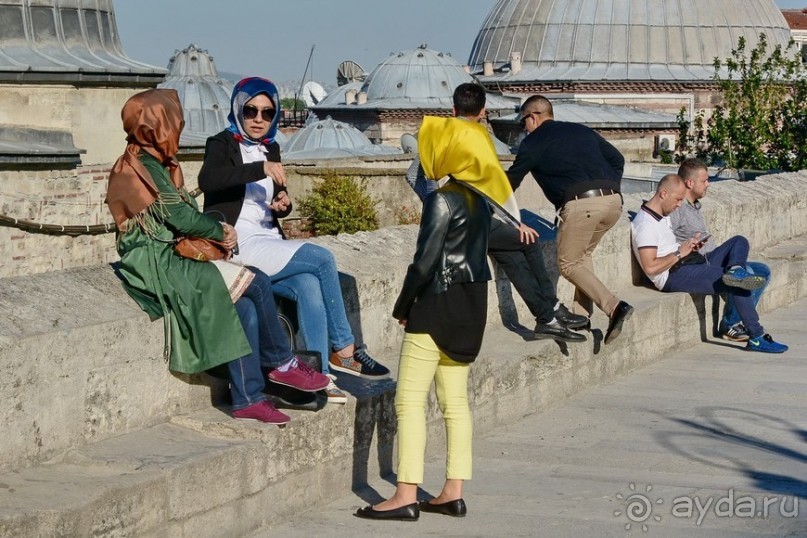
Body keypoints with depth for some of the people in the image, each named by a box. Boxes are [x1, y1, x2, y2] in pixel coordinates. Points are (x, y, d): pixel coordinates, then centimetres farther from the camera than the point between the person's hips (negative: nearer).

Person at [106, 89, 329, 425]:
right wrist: (220, 232, 0)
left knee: (245, 307, -9)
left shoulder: (157, 165, 17)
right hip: (157, 264, -9)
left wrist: (218, 230, -1)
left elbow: (185, 213, 17)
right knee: (257, 285, -14)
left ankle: (247, 399, -8)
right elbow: (182, 218, -16)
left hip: (170, 258, 9)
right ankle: (282, 364, 1)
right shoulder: (141, 168, -13)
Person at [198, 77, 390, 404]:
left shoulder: (271, 149, 20)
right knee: (321, 258, -22)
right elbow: (207, 180, -22)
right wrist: (260, 169, -28)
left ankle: (319, 377, -30)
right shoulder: (222, 144, 1)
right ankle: (343, 350, -13)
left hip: (270, 245, 6)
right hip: (239, 245, -6)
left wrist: (284, 203, 6)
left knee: (309, 285, -25)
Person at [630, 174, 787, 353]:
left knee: (739, 242, 9)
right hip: (675, 276, -11)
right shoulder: (645, 224, -15)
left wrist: (690, 244, 8)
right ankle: (757, 338, -15)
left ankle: (735, 270, -25)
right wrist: (680, 253, -14)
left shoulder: (663, 215, 18)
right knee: (737, 285, -20)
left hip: (689, 264, 11)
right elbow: (650, 268, -23)